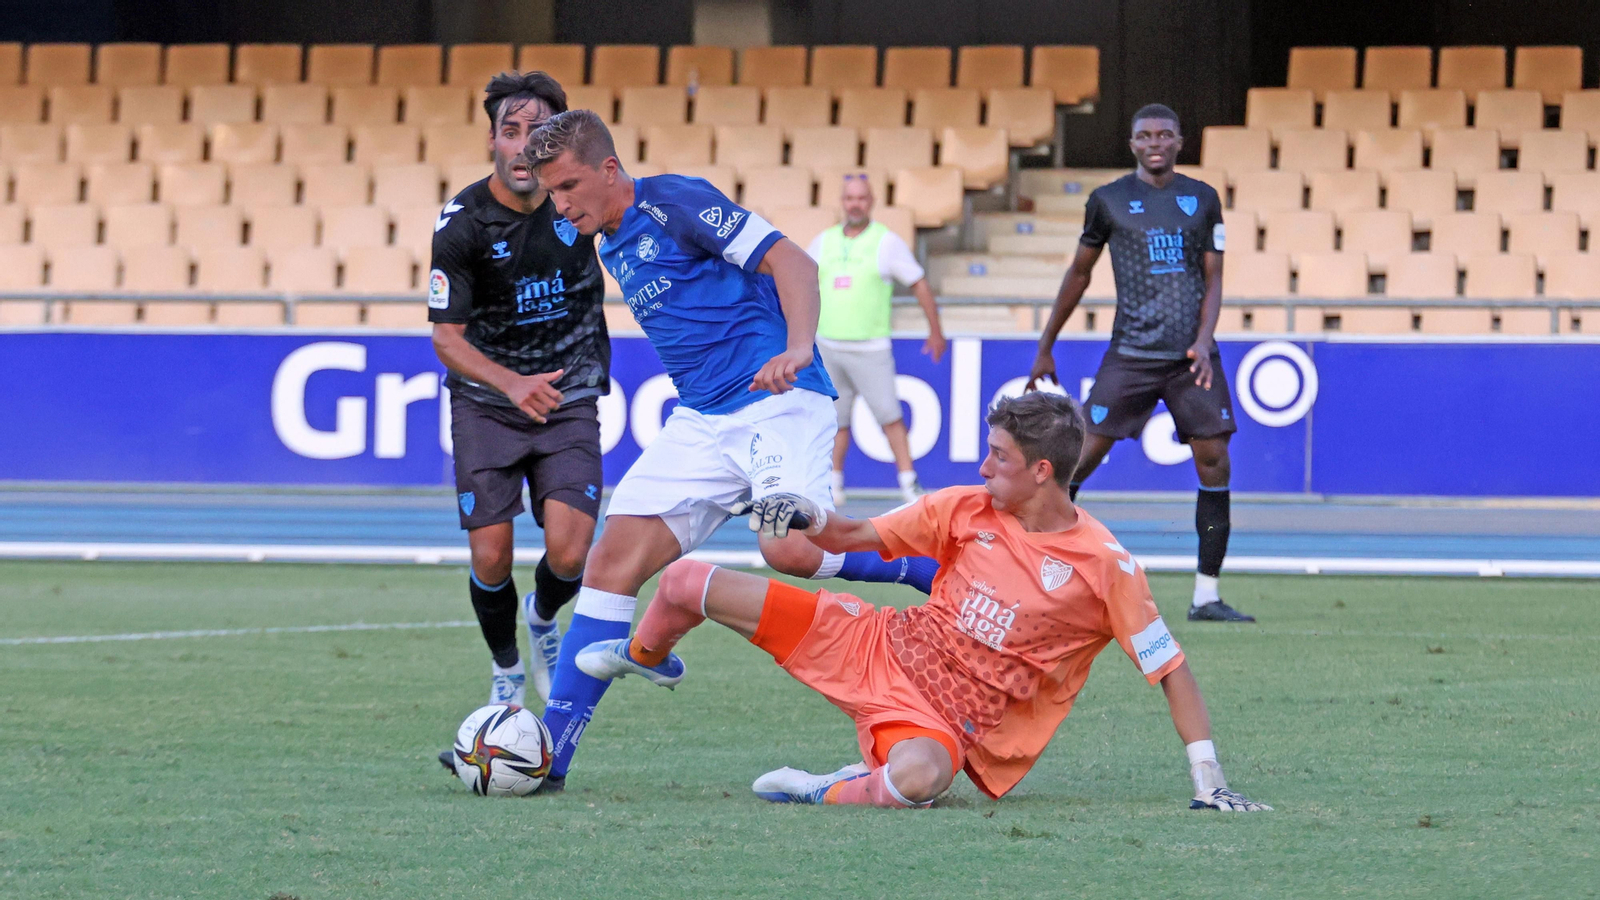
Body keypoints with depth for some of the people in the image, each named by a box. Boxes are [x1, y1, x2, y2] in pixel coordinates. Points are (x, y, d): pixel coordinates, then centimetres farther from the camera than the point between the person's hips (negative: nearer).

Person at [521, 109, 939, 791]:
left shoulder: (672, 202, -7)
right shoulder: (613, 245, 19)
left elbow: (790, 261, -14)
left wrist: (797, 349, -30)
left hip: (777, 403, -8)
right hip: (701, 421, 8)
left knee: (793, 550, -30)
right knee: (614, 558, -5)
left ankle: (946, 576, -7)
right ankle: (549, 753, -6)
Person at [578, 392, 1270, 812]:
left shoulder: (1104, 567, -15)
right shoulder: (965, 511, -1)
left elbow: (1170, 668, -11)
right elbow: (851, 538, 7)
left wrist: (1208, 781, -16)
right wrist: (808, 515, -16)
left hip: (950, 724, -4)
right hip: (879, 650, 4)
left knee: (919, 774, -47)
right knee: (686, 581, -1)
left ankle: (829, 793, -13)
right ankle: (648, 655, 37)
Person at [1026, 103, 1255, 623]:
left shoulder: (1202, 199, 9)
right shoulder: (1109, 200, 5)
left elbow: (1213, 280, 9)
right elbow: (1079, 274, 14)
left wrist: (1202, 341, -8)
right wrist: (1045, 348, 18)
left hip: (1191, 358, 2)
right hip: (1131, 355, -2)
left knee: (1215, 463, -4)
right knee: (1080, 457, -9)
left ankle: (1206, 596, 3)